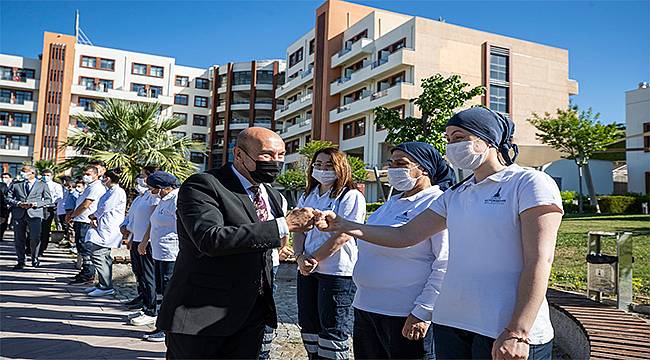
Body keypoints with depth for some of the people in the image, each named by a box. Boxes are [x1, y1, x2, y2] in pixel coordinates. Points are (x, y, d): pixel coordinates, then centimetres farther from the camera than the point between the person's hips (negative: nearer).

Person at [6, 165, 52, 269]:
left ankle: (35, 259, 9)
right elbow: (8, 198, 12)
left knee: (35, 238, -11)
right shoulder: (15, 184, 16)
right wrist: (19, 204, -6)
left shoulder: (42, 185, 10)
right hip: (18, 214, 3)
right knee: (19, 239, 3)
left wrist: (36, 204, -9)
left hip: (35, 214, -2)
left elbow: (48, 200, 8)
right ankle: (21, 261, 15)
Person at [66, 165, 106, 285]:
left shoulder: (96, 187, -14)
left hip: (85, 222, -11)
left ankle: (88, 276, -3)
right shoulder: (89, 187, 20)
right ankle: (86, 273, 25)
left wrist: (72, 216, -8)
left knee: (85, 248, -8)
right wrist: (72, 214, 11)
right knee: (82, 248, 16)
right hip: (81, 222, 11)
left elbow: (85, 205, -20)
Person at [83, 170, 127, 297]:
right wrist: (94, 218, 5)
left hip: (107, 230, -10)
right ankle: (103, 284, 21)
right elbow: (101, 208, 22)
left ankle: (106, 287, -9)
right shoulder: (109, 191, 21)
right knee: (104, 256, 13)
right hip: (102, 227, 10)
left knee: (97, 254, -13)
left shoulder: (118, 192, -11)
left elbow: (105, 208, -16)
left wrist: (94, 216, 0)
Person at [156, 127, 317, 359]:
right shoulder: (201, 185, -14)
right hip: (200, 316, -6)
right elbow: (210, 239, -29)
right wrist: (284, 225, -28)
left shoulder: (273, 195, 10)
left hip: (253, 314, 7)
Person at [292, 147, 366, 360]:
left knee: (333, 331, 0)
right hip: (307, 271, 7)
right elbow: (299, 230, 10)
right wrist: (300, 257, -8)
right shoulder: (307, 197, 15)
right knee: (308, 325, 15)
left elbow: (343, 235, -14)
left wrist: (314, 259, -15)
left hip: (337, 272, -7)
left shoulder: (351, 196, -6)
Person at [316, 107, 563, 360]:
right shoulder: (455, 195, 12)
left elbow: (539, 261, -13)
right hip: (450, 323, 6)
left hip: (506, 331, -6)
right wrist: (343, 225, 0)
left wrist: (517, 333, -20)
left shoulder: (530, 183, -6)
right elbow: (405, 235, 9)